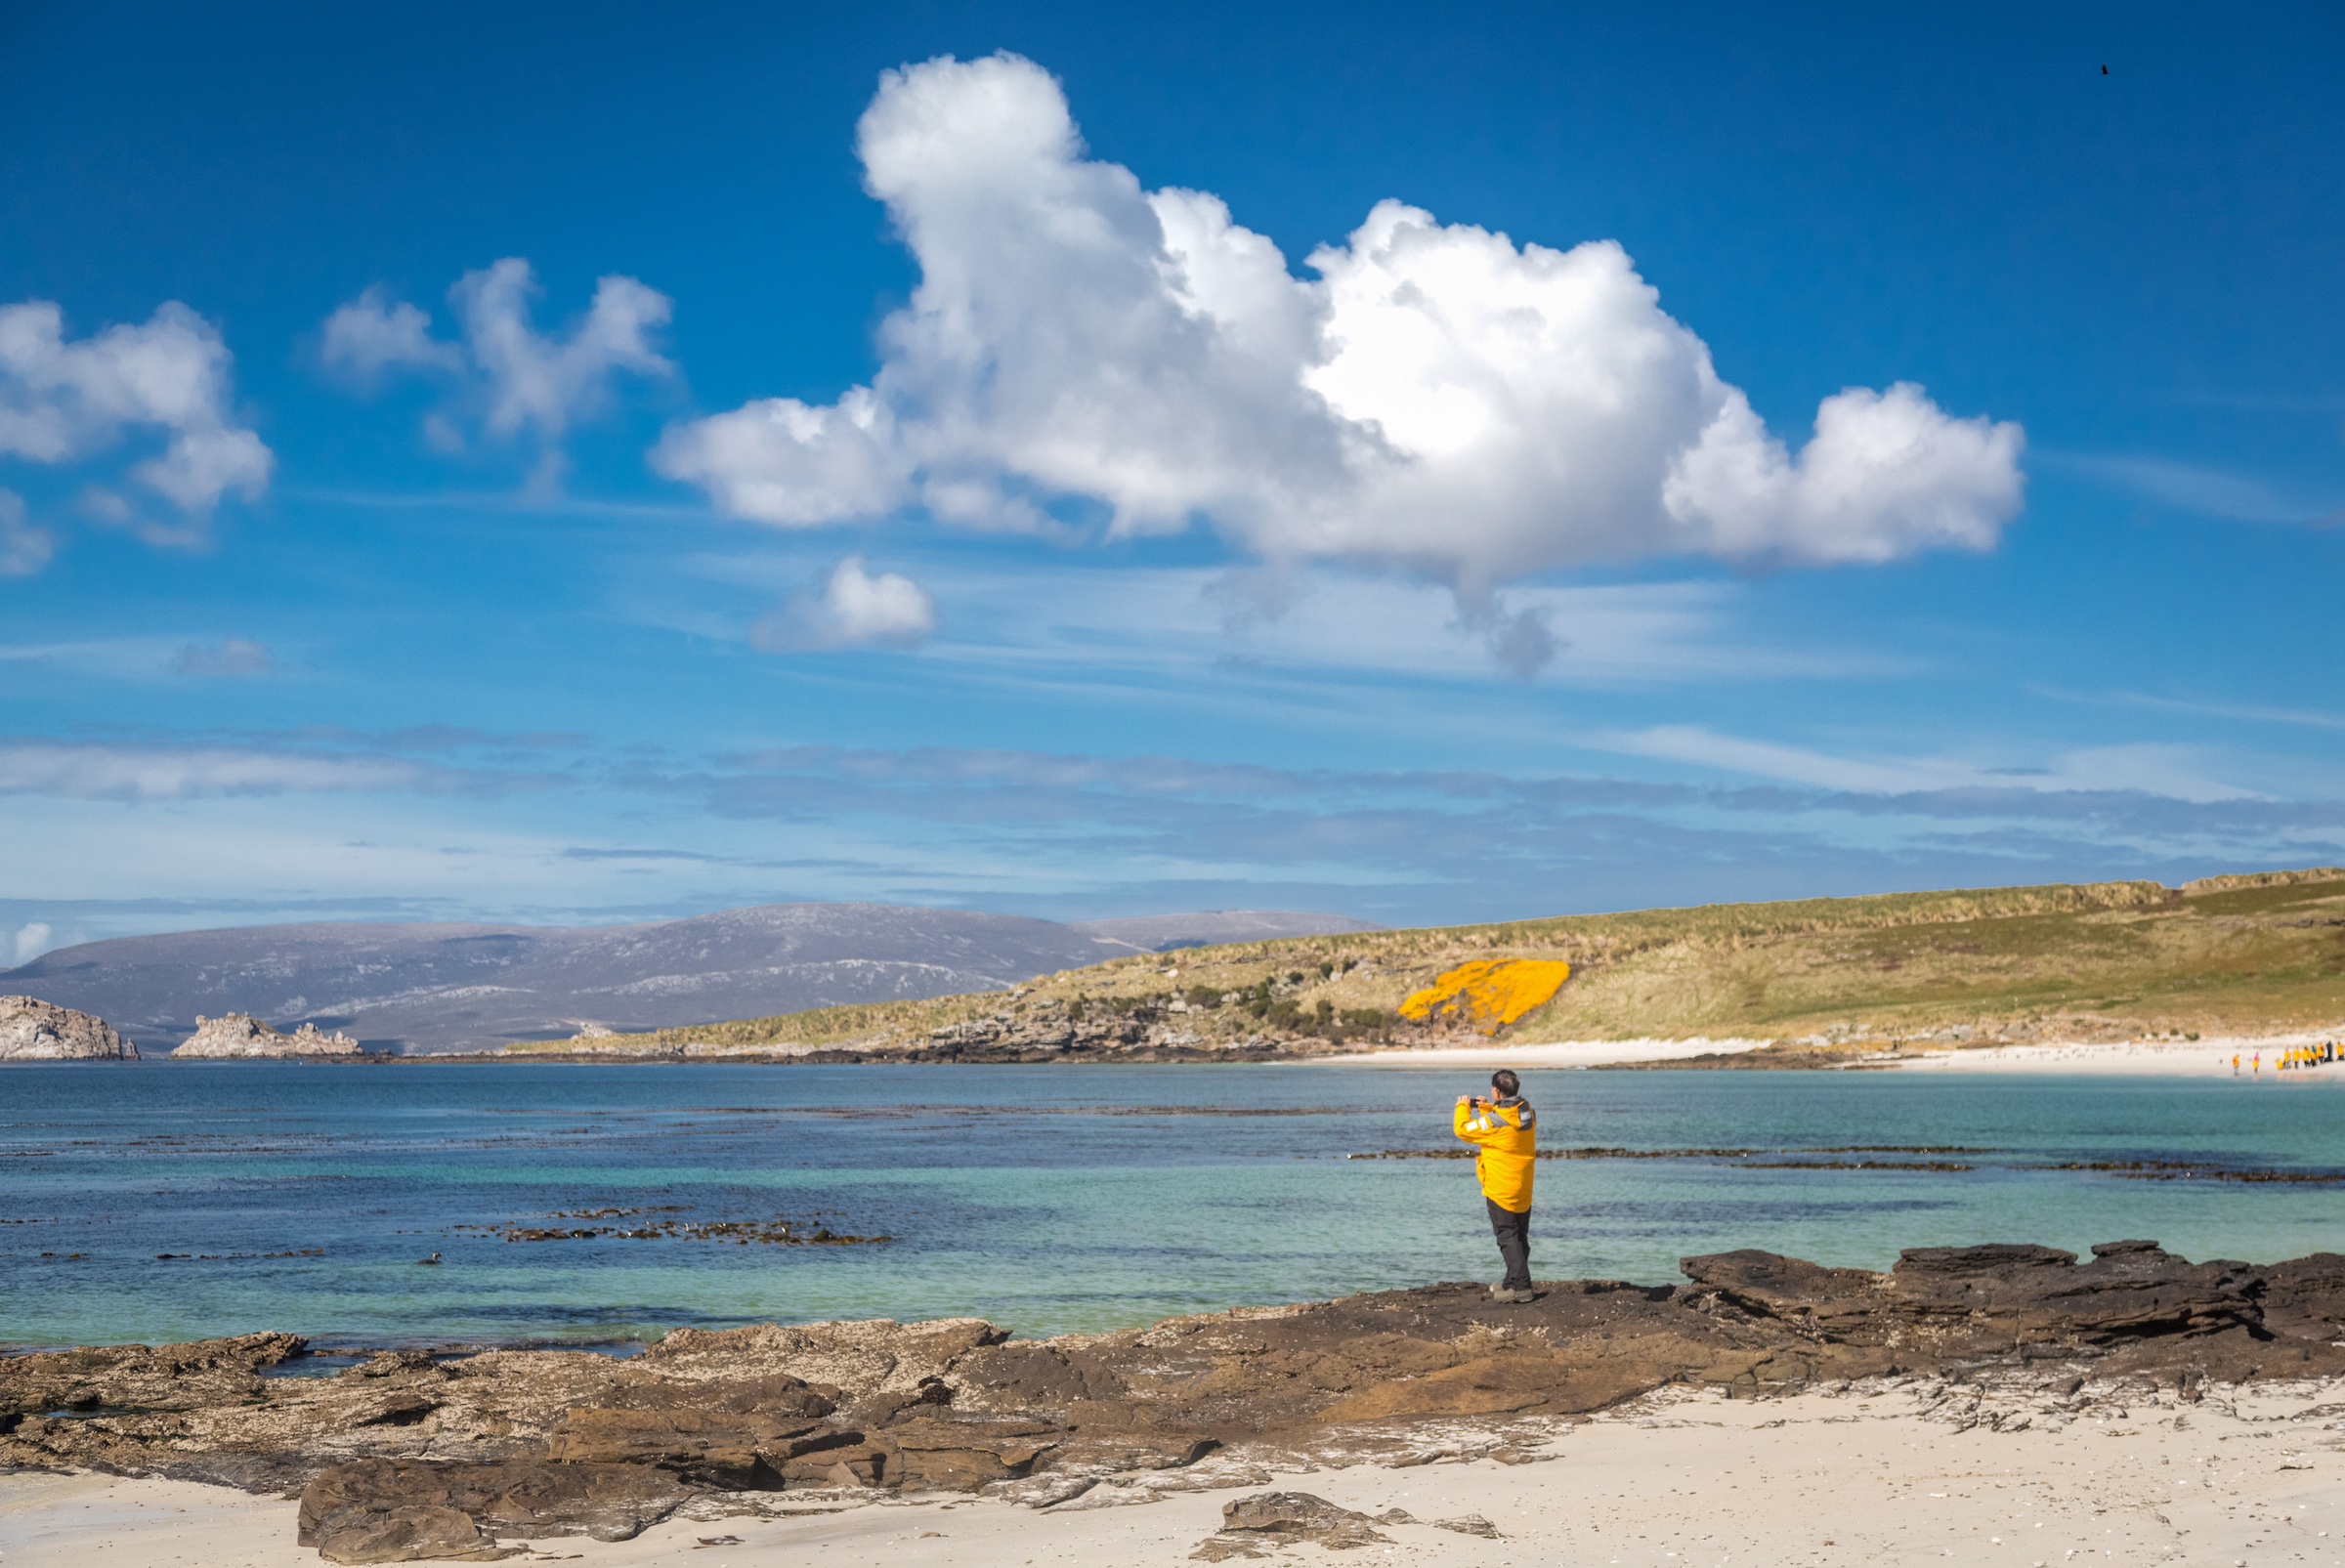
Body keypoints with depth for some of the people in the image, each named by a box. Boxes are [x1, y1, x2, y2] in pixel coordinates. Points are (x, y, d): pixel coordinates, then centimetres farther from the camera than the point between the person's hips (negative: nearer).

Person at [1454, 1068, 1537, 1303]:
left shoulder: (1495, 1122, -24)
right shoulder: (1527, 1112, -2)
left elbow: (1463, 1130, -13)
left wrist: (1463, 1107, 2)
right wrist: (1488, 1108, 15)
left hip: (1501, 1191, -8)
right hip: (1523, 1190, 8)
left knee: (1508, 1238, -3)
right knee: (1520, 1237, 16)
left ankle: (1521, 1287, -8)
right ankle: (1513, 1282, 28)